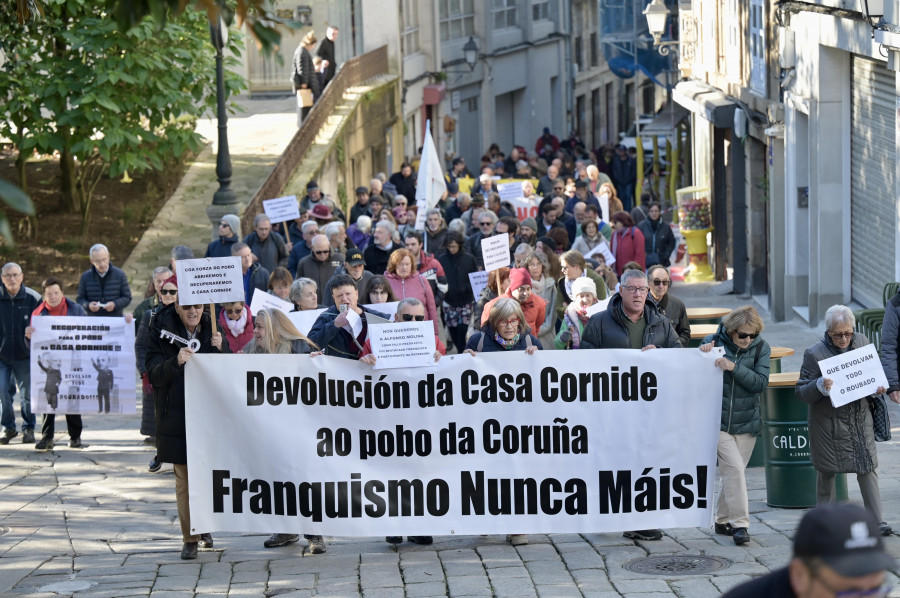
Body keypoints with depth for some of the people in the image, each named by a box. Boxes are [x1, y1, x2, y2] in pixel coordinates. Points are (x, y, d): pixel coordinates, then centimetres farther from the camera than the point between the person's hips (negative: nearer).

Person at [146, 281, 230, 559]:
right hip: (176, 415, -2)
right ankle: (190, 538, 8)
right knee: (184, 478, 0)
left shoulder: (212, 328, 6)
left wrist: (220, 349, -11)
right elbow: (154, 374, -10)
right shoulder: (161, 331, -3)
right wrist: (176, 362, -27)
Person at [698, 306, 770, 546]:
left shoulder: (761, 348, -2)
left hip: (746, 422, 3)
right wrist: (703, 354, -19)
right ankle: (739, 523, -12)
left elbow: (761, 382, -12)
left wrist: (734, 367, -23)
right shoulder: (715, 342, -6)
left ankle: (723, 520, 27)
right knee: (735, 467, -15)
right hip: (718, 420, -3)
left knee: (732, 472, 11)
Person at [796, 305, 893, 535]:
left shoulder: (862, 342, 1)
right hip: (828, 420, -3)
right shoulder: (815, 354, -12)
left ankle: (876, 521, 4)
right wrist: (819, 386, -32)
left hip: (860, 418, 3)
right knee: (826, 472, 7)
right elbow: (801, 392, -11)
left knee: (868, 467, -1)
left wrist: (878, 387, -4)